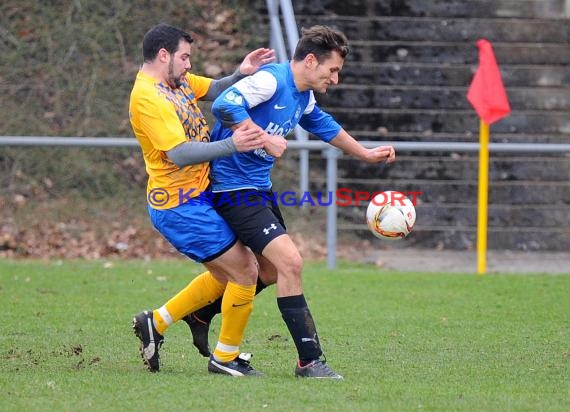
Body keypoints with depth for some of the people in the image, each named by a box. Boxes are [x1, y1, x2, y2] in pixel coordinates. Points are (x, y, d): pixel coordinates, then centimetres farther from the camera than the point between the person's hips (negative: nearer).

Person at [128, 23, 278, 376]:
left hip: (197, 198, 10)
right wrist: (231, 145, -37)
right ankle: (225, 358, 8)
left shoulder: (178, 81, 9)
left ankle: (155, 323, 25)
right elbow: (178, 153, -29)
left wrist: (242, 74, -3)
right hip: (181, 207, -10)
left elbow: (215, 90, 19)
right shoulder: (148, 98, -21)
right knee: (245, 271, -5)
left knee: (228, 274, 19)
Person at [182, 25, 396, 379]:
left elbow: (325, 126, 31)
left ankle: (200, 315, 34)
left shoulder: (304, 98, 11)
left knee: (271, 271, 18)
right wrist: (264, 138, -31)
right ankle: (309, 360, -12)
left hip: (259, 188, 11)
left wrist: (366, 154, 36)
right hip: (234, 187, -11)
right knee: (290, 261, -16)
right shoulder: (271, 80, -20)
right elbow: (224, 106, -33)